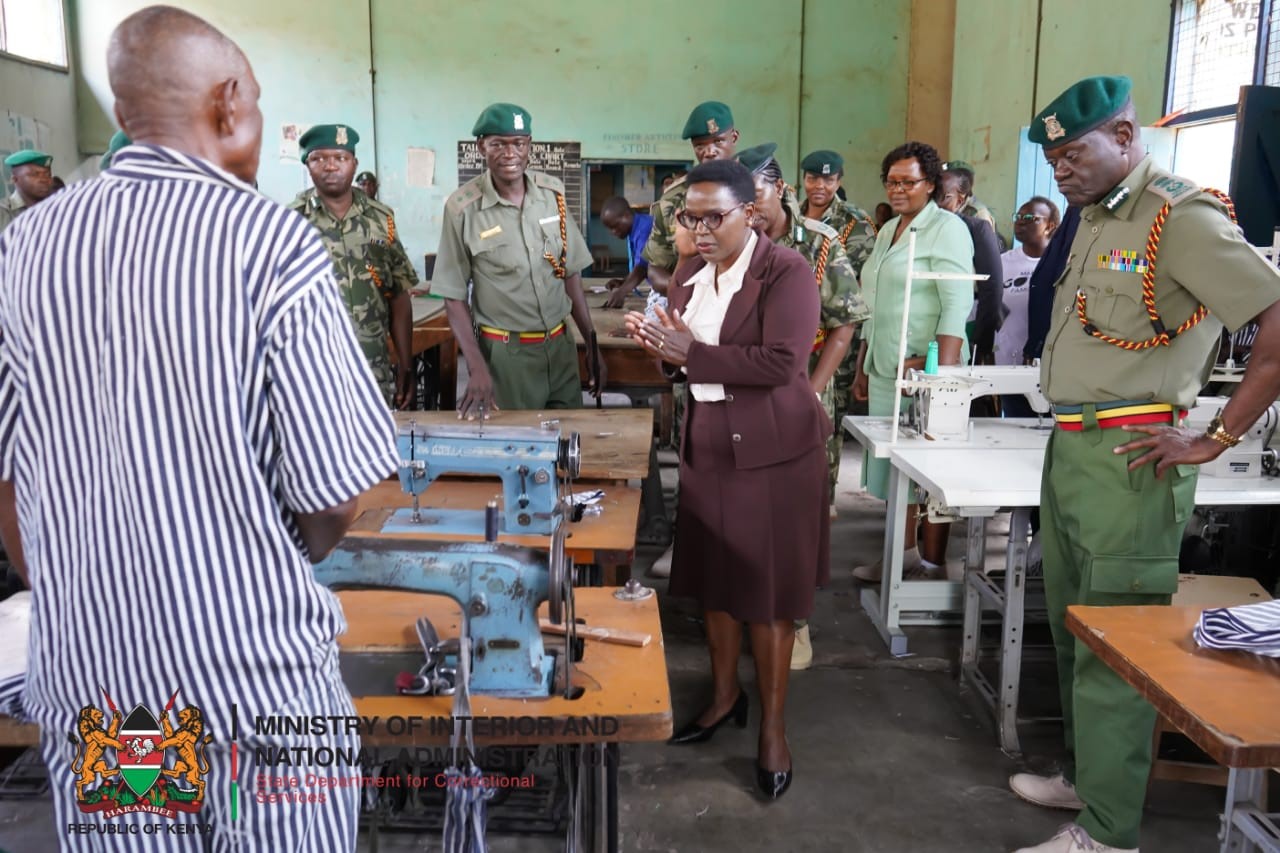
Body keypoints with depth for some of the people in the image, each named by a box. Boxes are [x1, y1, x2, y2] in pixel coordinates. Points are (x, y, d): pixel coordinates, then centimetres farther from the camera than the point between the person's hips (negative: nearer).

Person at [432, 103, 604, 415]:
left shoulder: (553, 193, 0)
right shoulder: (462, 208, -10)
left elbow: (571, 273, 8)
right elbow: (454, 295, -5)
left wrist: (592, 345, 7)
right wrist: (477, 367, -14)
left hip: (560, 346, 4)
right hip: (506, 354, -3)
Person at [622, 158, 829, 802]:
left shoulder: (786, 270, -13)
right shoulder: (689, 276, 9)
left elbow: (782, 362, -23)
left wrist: (692, 352, -23)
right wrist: (658, 346, -8)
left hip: (771, 450, -6)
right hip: (706, 444, 7)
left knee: (768, 588, 3)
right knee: (712, 577, 14)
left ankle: (773, 725, 19)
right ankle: (725, 694, 35)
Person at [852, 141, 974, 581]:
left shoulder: (947, 228, -7)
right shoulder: (888, 230, 16)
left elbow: (957, 305, -16)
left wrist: (943, 370, -23)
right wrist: (862, 367, 18)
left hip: (925, 369, -8)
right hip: (886, 368, 8)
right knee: (894, 462, 12)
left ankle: (933, 564, 9)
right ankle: (904, 554, 24)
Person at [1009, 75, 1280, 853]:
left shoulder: (1182, 217, -13)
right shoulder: (1096, 219, 14)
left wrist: (1215, 439, -16)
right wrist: (1071, 436, 14)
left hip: (1129, 458, -9)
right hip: (1069, 446, 9)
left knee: (1114, 643, -2)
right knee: (1073, 630, 17)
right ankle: (1087, 774, 34)